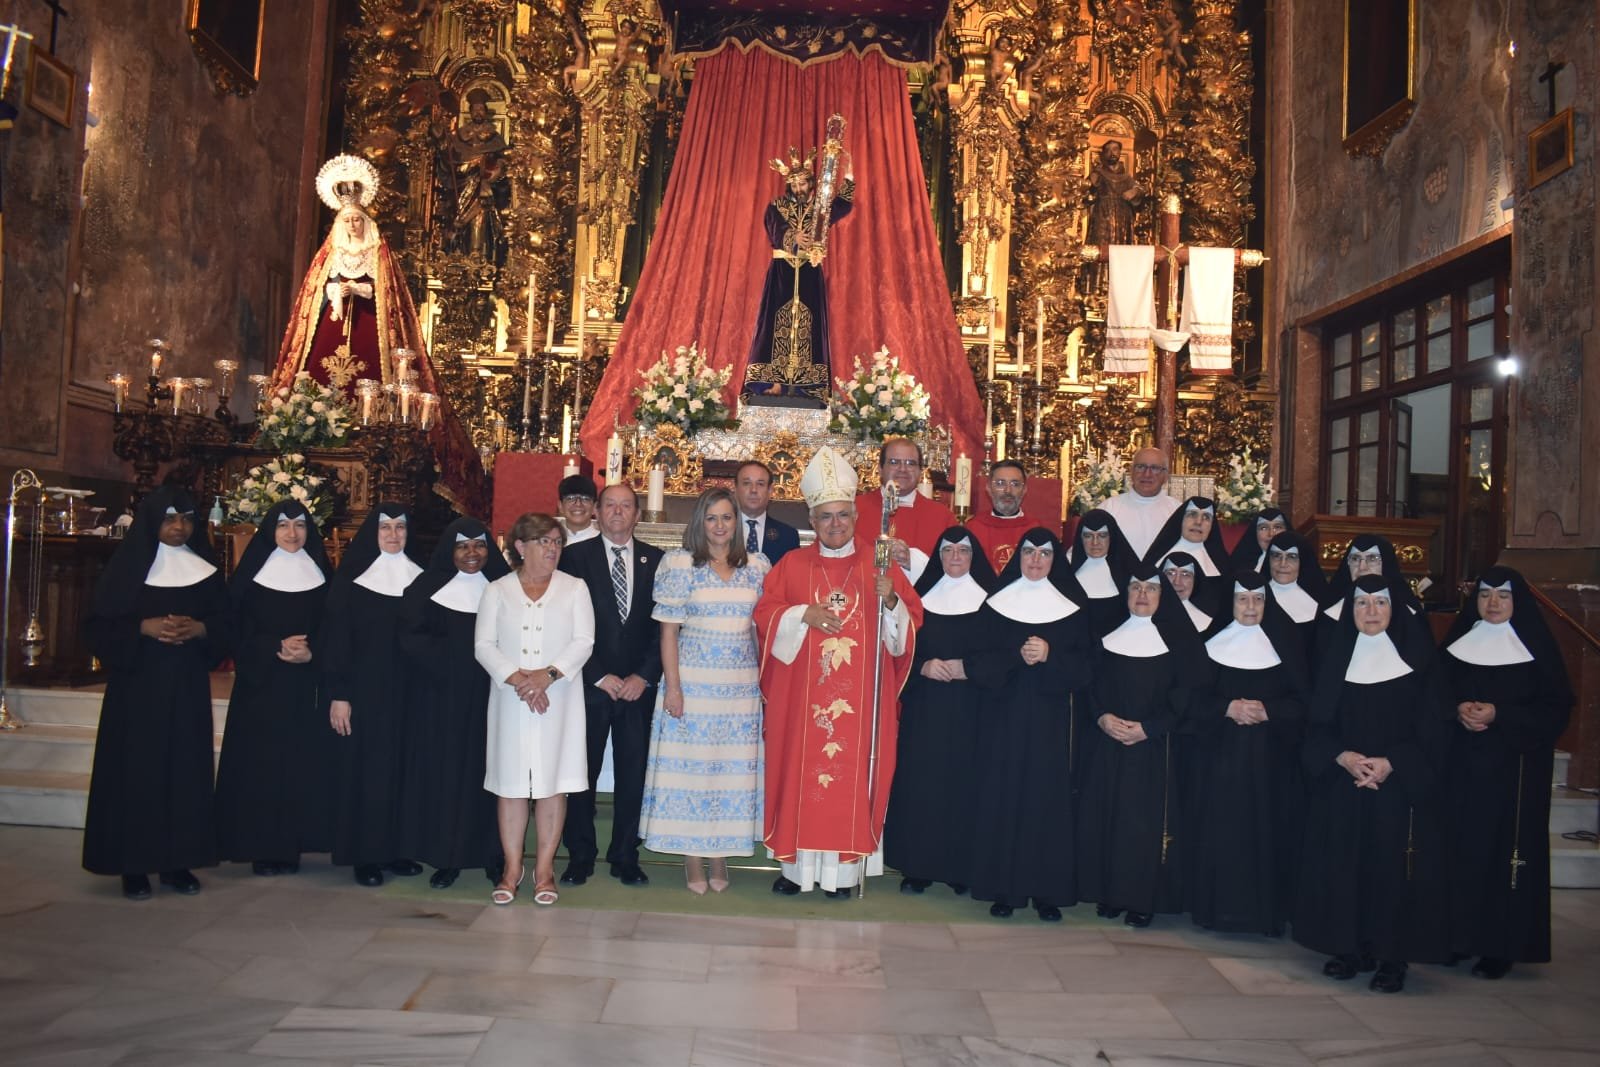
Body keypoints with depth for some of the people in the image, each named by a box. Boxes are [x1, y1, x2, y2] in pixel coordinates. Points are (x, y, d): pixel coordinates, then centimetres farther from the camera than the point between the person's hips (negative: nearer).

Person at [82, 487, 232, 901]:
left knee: (185, 768, 1)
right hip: (137, 684, -2)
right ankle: (133, 865, 3)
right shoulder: (127, 565, 1)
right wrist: (144, 627, -17)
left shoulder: (206, 570, 9)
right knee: (136, 769, -3)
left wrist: (199, 629, -11)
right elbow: (102, 625, -2)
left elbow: (225, 624, 9)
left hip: (188, 686, 3)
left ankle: (176, 861, 9)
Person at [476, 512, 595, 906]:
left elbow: (583, 641, -2)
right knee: (511, 781, 3)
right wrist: (516, 678, -14)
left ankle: (545, 869, 9)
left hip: (558, 700, 0)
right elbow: (484, 644, 0)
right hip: (510, 700, 1)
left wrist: (549, 674, -16)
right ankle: (512, 867, 13)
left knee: (552, 781, 0)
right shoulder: (497, 591, 8)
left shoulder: (574, 589, 7)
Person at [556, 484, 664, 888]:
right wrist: (600, 677, -9)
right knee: (582, 773, 4)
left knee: (632, 774, 5)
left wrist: (644, 676, -5)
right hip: (589, 684, -1)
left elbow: (662, 625, 5)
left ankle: (625, 857, 15)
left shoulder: (655, 560, 7)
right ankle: (580, 856, 16)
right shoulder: (575, 557, 1)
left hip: (638, 686, 2)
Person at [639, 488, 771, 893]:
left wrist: (765, 679, 4)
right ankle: (693, 860, 12)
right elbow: (668, 630, -3)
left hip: (741, 687, 3)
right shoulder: (682, 565, -2)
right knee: (691, 765, 1)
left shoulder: (757, 567, 7)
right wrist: (672, 686, -9)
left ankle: (720, 858, 18)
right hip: (693, 683, -3)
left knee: (733, 768, 6)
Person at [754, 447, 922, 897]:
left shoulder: (879, 567, 6)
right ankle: (796, 866, 13)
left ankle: (843, 868, 10)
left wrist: (890, 601, -17)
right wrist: (803, 614, -15)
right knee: (799, 772, 2)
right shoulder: (792, 565, 6)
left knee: (852, 775, 1)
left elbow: (911, 622, 3)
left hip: (859, 697, 0)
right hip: (802, 694, 0)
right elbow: (764, 616, 1)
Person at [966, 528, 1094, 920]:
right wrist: (1017, 656, -16)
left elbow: (1085, 667, 1)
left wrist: (1049, 656, -15)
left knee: (1047, 797, -2)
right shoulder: (996, 604, 6)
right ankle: (1002, 888, 6)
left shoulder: (1072, 608, 6)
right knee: (1002, 796, -2)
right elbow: (979, 661, -1)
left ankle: (1047, 891, 7)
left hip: (1049, 721, 0)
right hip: (1004, 716, 0)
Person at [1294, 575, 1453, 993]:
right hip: (1342, 784, 3)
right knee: (1343, 863, 3)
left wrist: (1390, 763, -15)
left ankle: (1392, 957, 7)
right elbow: (1318, 724, 5)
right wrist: (1342, 756, -14)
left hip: (1402, 784, -2)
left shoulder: (1418, 656, 0)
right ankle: (1350, 947, 15)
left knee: (1393, 866, -3)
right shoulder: (1335, 656, 7)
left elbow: (1433, 725, -3)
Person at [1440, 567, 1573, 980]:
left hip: (1513, 770, -3)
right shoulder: (1457, 642, 10)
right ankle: (1457, 934, 10)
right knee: (1459, 845, 1)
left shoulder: (1537, 647, -1)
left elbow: (1555, 709, -4)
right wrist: (1458, 710, -11)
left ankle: (1500, 945, 5)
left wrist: (1498, 715, -15)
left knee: (1504, 849, -4)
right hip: (1461, 766, 3)